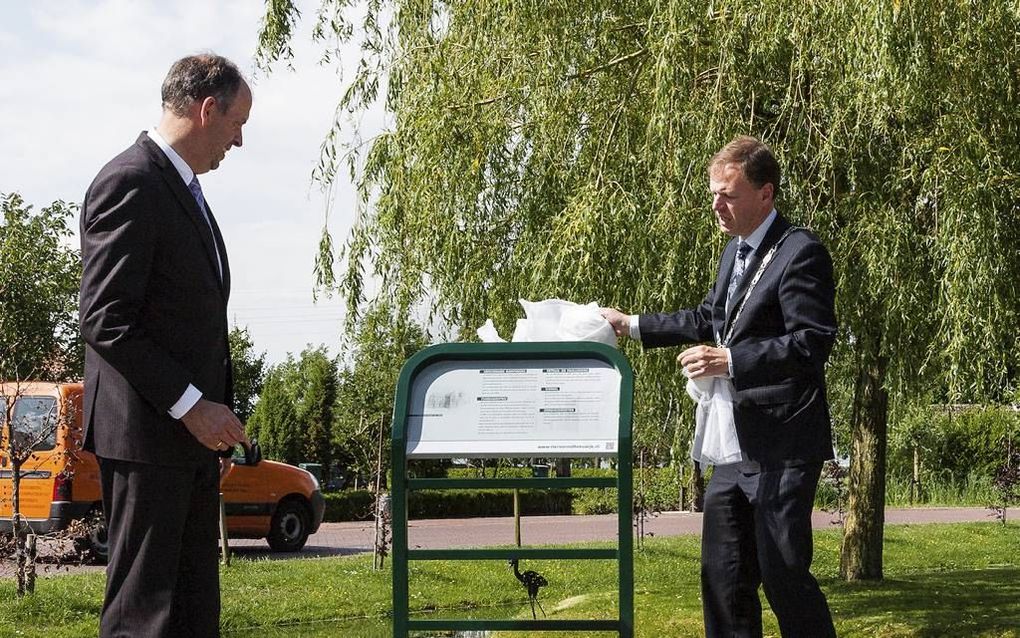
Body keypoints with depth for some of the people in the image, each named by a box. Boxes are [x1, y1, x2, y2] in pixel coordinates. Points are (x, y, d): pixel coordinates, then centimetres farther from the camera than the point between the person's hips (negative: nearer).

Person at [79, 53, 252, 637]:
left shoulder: (185, 189, 18)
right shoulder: (130, 184, -13)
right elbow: (105, 321, -18)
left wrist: (212, 406, 14)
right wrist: (190, 404, -19)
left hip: (194, 432, 10)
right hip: (146, 434, -10)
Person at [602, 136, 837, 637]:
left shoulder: (801, 253, -14)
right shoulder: (735, 251, 15)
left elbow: (812, 343, -21)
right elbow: (709, 318, 28)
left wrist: (731, 361, -28)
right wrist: (633, 326, 25)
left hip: (782, 443, -9)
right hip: (737, 441, 9)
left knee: (783, 570, -6)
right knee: (723, 572, 12)